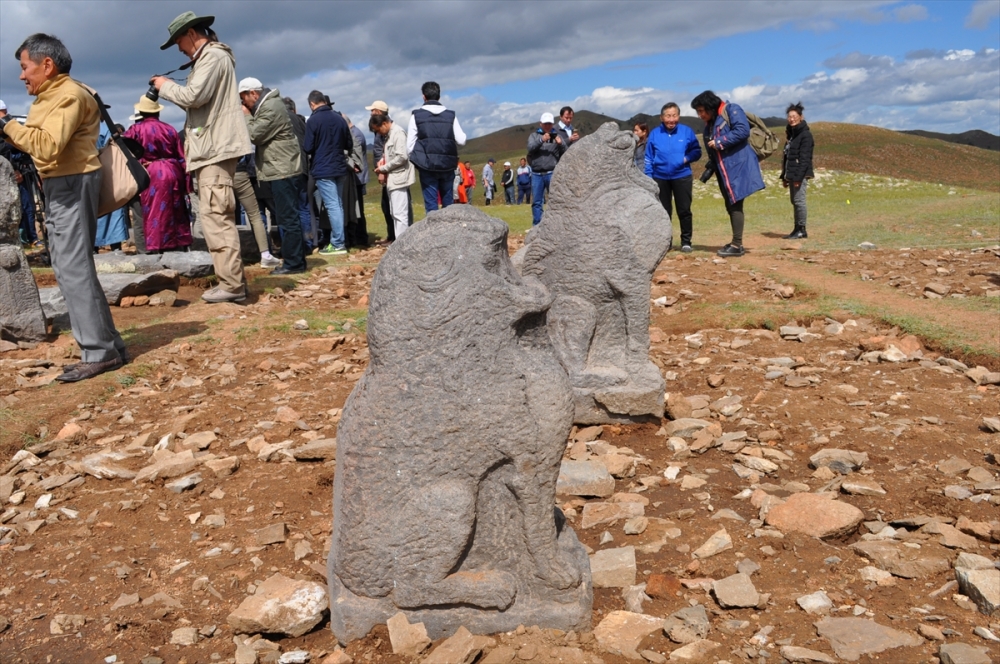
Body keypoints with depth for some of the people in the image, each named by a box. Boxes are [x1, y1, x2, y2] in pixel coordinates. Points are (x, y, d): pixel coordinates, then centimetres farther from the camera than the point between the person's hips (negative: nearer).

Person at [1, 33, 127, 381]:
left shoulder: (68, 94, -13)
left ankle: (101, 352, -11)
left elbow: (48, 146, -23)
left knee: (74, 269, -13)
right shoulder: (52, 96, 19)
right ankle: (104, 347, 14)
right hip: (59, 187, 11)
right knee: (68, 270, 11)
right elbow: (40, 145, 18)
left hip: (73, 185, -11)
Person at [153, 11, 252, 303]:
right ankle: (231, 281, 12)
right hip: (211, 148, 11)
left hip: (216, 148, -11)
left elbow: (194, 96, -18)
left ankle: (231, 285, -15)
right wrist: (170, 91, 10)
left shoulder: (213, 56, -7)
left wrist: (166, 86, -2)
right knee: (217, 217, 10)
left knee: (215, 216, -14)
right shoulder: (207, 58, 25)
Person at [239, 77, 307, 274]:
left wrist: (246, 116, -1)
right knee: (289, 217, 12)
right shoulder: (267, 105, 20)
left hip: (284, 172, -11)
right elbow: (261, 135, 21)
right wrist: (249, 116, 9)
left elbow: (255, 135, -15)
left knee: (288, 218, -9)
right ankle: (296, 260, 16)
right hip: (283, 170, 11)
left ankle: (293, 263, -7)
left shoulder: (271, 107, -13)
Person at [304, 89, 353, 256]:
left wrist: (320, 148, 11)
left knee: (332, 206, -6)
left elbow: (308, 148, -11)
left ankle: (338, 244, -5)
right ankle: (338, 240, 16)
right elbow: (349, 145, 11)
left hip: (323, 170, -6)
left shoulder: (312, 121, -10)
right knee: (338, 205, 12)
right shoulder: (339, 118, 6)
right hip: (340, 168, 6)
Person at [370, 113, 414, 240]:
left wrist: (383, 168, -12)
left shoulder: (398, 132, -11)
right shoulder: (389, 134, 16)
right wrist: (382, 161, 1)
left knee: (399, 214, -11)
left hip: (399, 178, -10)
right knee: (395, 214, 11)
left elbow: (402, 157, -20)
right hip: (392, 179, 10)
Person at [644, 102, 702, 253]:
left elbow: (697, 151, 3)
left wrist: (687, 158, -16)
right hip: (660, 178, 1)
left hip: (682, 177, -1)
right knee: (663, 212, 10)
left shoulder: (687, 131, -5)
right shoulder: (654, 133, -3)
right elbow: (648, 158, 2)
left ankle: (686, 241, 14)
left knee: (684, 211, 3)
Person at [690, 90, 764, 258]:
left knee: (735, 205, -11)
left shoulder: (731, 110, -6)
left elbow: (743, 130, -21)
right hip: (724, 171, 9)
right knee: (730, 206, 11)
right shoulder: (709, 125, 19)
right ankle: (736, 243, 17)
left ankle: (737, 245, -10)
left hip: (738, 166, -9)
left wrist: (720, 142, -15)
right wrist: (709, 170, 8)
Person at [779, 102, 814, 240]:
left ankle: (802, 230, -6)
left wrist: (798, 176, -21)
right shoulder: (791, 134, 18)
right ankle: (797, 229, 14)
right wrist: (784, 176, 16)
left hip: (800, 174, -9)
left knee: (799, 200, -9)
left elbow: (804, 158, -16)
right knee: (794, 201, 9)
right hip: (791, 174, 9)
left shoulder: (805, 135, -9)